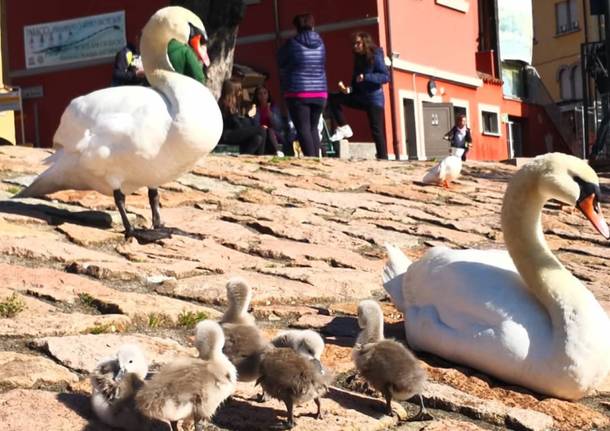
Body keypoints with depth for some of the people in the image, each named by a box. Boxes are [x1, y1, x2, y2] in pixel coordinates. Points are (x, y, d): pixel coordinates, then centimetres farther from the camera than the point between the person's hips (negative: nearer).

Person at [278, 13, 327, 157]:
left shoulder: (292, 43, -5)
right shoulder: (320, 44, 7)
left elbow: (281, 62, 10)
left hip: (298, 92, -5)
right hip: (319, 92, 5)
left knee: (303, 128, -6)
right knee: (313, 127, 13)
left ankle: (311, 158, -16)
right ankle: (316, 158, 8)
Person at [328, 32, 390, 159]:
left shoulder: (376, 56, -8)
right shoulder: (358, 59, 13)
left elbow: (386, 76, -16)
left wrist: (366, 77, -25)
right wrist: (349, 89, -5)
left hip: (374, 99, -7)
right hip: (361, 97, 7)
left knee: (376, 131, -8)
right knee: (333, 98, -7)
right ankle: (344, 128, -6)